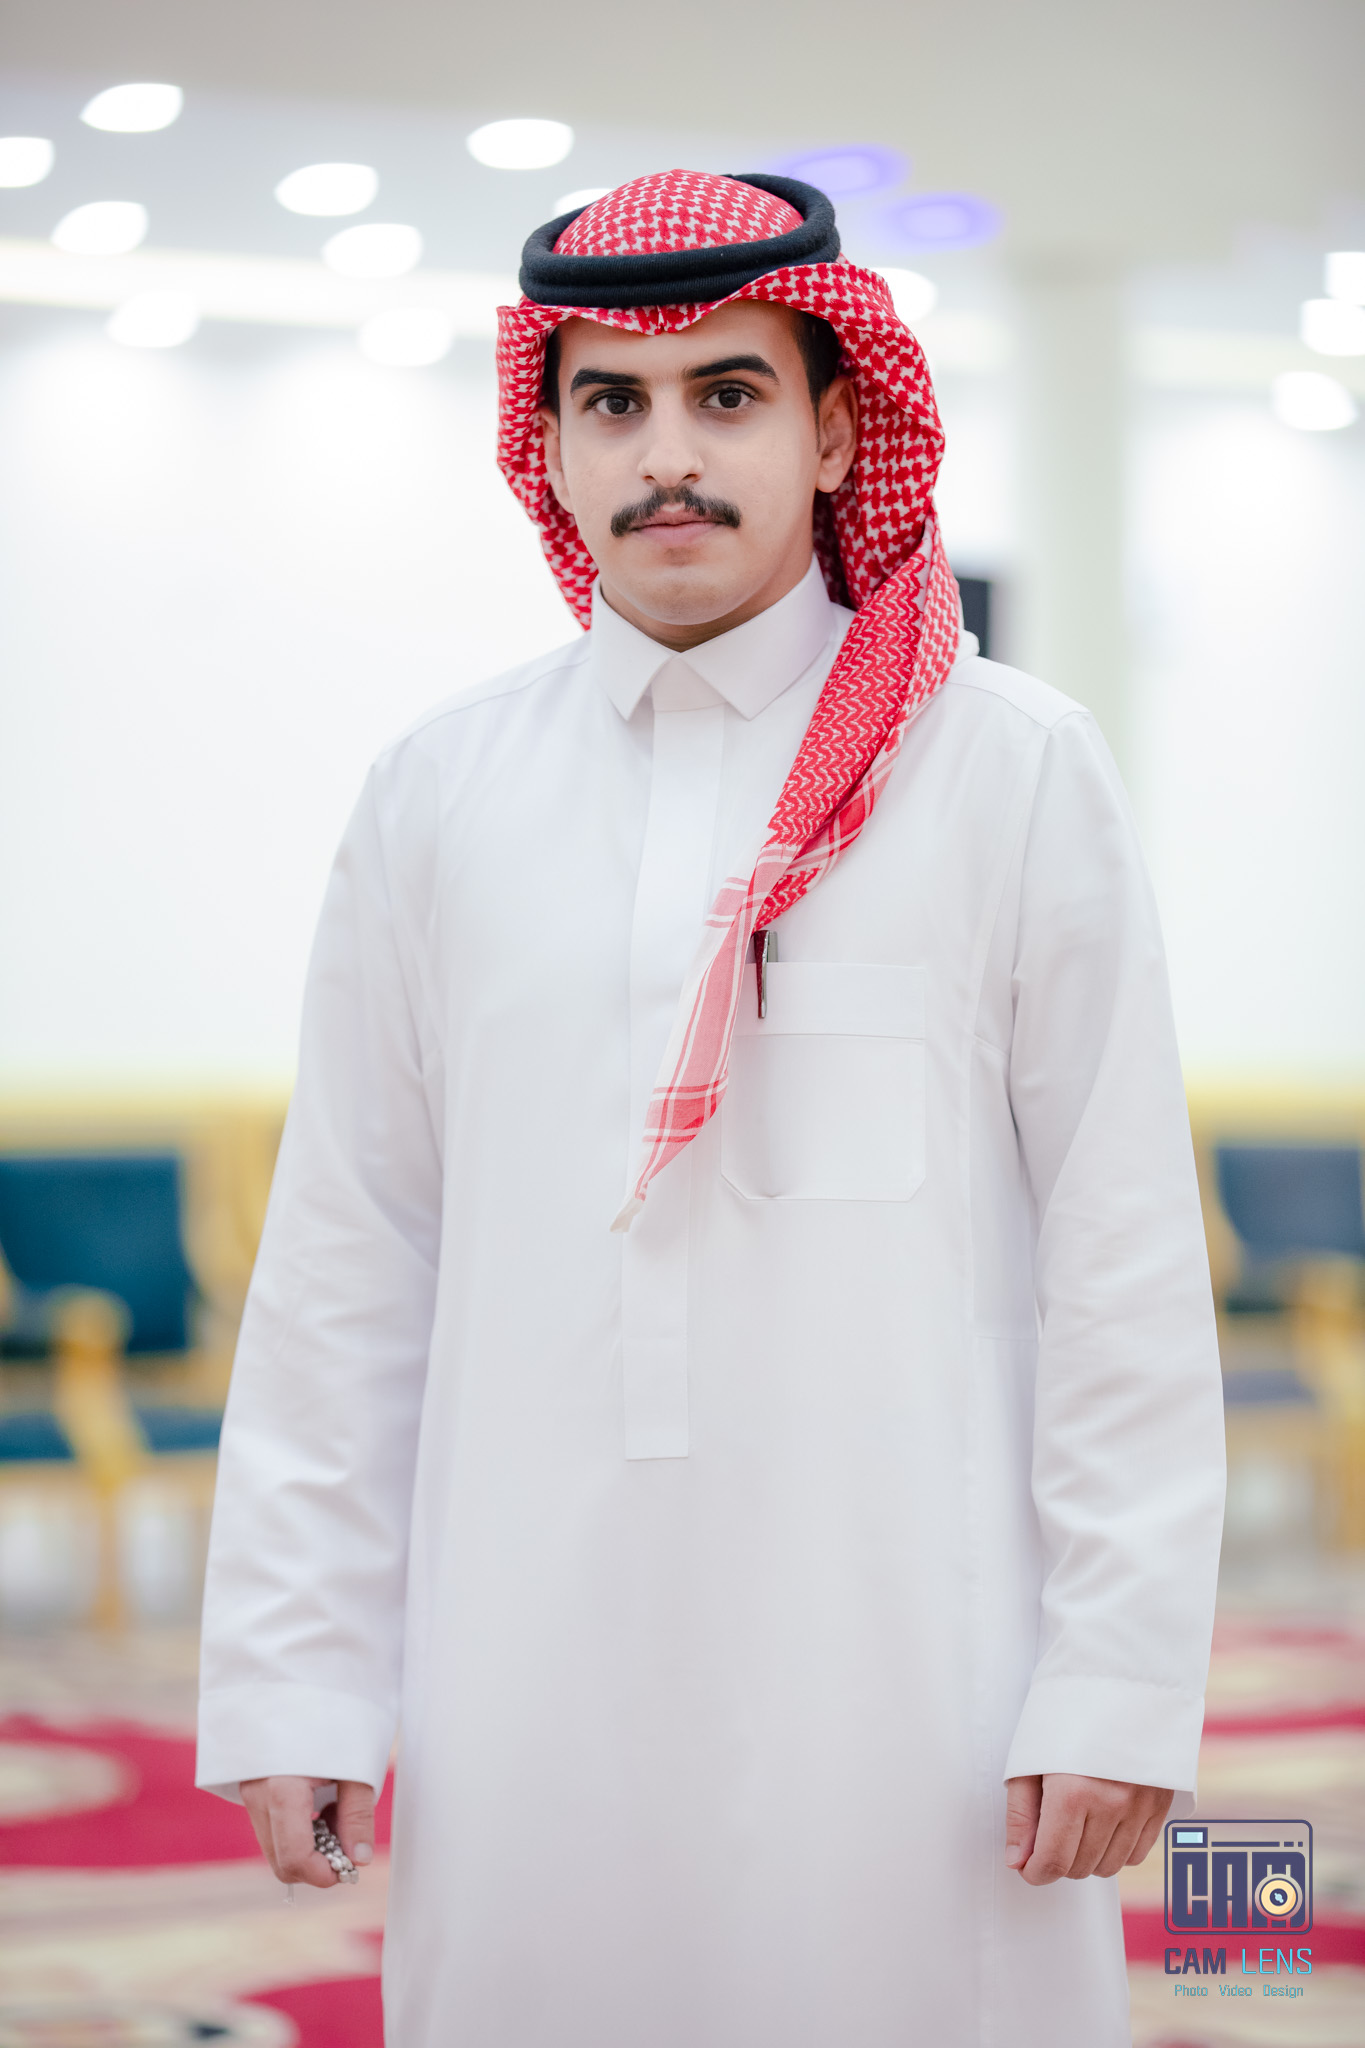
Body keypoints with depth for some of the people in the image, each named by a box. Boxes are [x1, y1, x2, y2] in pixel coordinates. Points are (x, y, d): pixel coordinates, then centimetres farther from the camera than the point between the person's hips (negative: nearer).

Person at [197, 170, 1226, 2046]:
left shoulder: (1012, 767, 1)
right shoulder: (442, 793, 8)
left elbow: (1126, 1255, 0)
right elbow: (345, 1264, 9)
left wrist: (1121, 1684, -5)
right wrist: (292, 1678, 5)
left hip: (906, 1692, -2)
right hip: (533, 1689, 2)